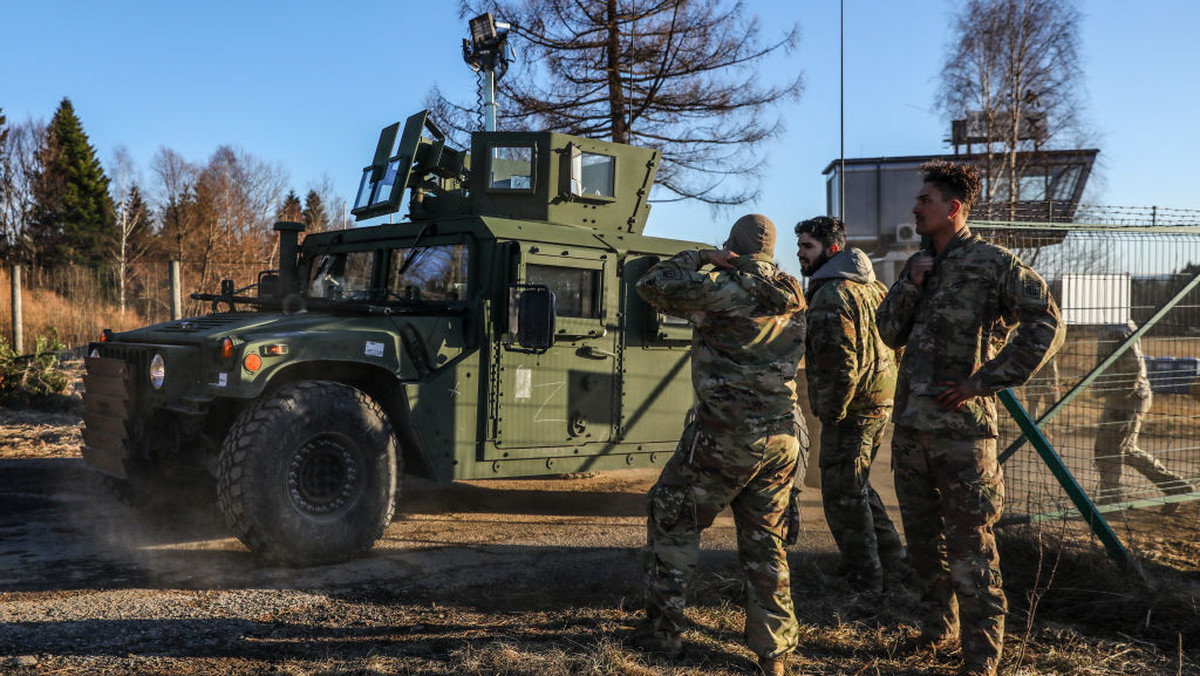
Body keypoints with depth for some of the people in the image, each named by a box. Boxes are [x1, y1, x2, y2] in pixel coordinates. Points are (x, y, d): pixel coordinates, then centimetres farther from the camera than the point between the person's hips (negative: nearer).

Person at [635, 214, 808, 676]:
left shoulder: (722, 289, -11)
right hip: (783, 438, 6)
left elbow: (651, 285, -4)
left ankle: (663, 630, 17)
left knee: (671, 520, 13)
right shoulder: (793, 298, 8)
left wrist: (699, 258, 5)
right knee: (765, 542, 16)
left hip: (725, 437, -6)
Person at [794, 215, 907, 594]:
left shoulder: (831, 296, -17)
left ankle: (865, 583, 9)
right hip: (880, 402, 10)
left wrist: (832, 413, -16)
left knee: (843, 497, 1)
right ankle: (895, 563, 28)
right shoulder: (871, 287, 14)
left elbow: (840, 363, -24)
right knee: (857, 488, 22)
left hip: (852, 410, -10)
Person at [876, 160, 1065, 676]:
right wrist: (911, 284, -6)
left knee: (969, 545, 0)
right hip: (909, 422, 7)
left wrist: (982, 382, -14)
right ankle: (937, 628, 34)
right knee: (922, 537, 17)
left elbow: (1046, 326, -14)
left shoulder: (992, 262, -8)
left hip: (960, 425, -7)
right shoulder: (918, 263, 12)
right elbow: (890, 333, 10)